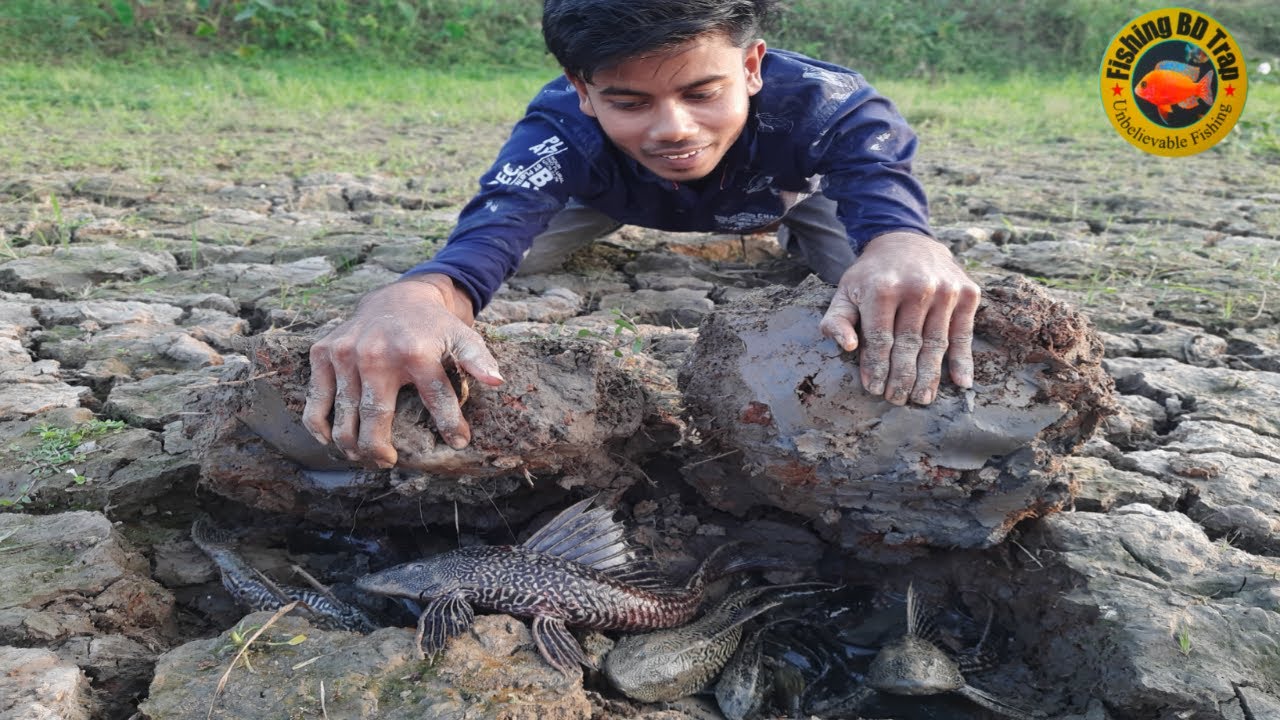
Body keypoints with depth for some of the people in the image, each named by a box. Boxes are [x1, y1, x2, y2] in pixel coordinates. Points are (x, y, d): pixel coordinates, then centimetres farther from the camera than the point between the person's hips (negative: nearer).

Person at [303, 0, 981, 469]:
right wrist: (422, 291, -80)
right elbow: (498, 222, -56)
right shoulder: (563, 124, -41)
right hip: (614, 190, 1)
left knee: (878, 291, -22)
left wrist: (901, 246, -84)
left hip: (793, 185, 0)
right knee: (514, 258, -17)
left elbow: (881, 181, -58)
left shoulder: (821, 103, -42)